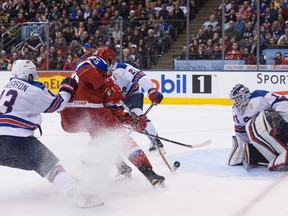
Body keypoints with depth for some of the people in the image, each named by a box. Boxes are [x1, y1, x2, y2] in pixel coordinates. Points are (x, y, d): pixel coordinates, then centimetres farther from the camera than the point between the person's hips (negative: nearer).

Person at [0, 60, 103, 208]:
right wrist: (66, 90, 24)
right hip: (17, 139, -6)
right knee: (51, 166, -8)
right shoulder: (34, 89, -2)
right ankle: (78, 195, -23)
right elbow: (56, 104, 7)